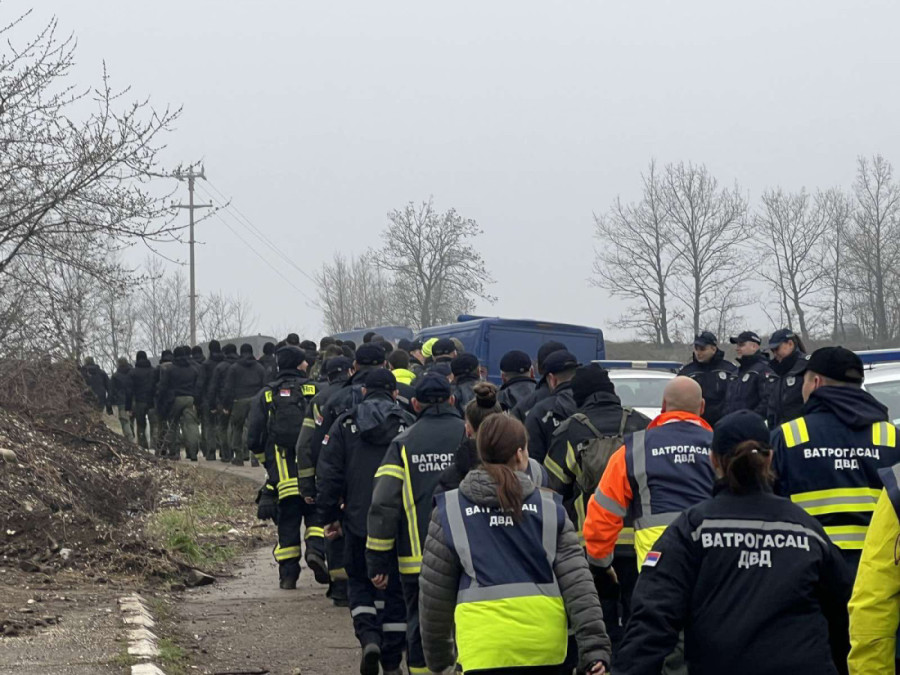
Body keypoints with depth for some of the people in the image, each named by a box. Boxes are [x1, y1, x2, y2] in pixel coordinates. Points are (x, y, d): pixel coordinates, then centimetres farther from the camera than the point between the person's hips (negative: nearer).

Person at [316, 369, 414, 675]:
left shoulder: (345, 425, 1)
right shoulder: (409, 425, 0)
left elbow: (329, 475, 0)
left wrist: (329, 516, 7)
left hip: (358, 520, 0)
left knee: (359, 581, 16)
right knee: (395, 589, 9)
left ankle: (368, 635, -8)